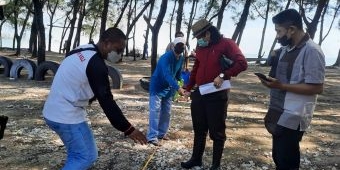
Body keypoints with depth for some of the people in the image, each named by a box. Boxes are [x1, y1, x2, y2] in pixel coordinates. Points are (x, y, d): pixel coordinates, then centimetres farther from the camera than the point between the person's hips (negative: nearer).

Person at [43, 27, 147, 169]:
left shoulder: (81, 51, 7)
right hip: (67, 116, -10)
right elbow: (106, 101, -23)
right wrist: (127, 129, -20)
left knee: (77, 154, 19)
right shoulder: (96, 65, -21)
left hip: (54, 112, 10)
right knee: (87, 157, -3)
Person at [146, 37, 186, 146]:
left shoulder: (181, 58, 0)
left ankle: (162, 133, 21)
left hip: (168, 89, 8)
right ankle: (152, 137, -10)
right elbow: (167, 75, -38)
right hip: (157, 87, -8)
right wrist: (177, 88, -48)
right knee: (155, 111, -11)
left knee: (166, 112, 10)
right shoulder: (166, 57, -26)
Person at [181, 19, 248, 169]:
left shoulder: (226, 44, -7)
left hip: (217, 95, -6)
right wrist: (189, 88, 19)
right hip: (199, 94, 6)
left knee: (217, 132, 4)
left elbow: (242, 63, -17)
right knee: (199, 129, 15)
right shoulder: (200, 47, 13)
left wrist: (223, 75, -25)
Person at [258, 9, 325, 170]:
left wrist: (281, 86, -23)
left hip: (292, 118, -8)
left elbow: (316, 88, -20)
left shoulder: (311, 51, -16)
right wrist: (271, 80, 4)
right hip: (280, 114, 9)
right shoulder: (286, 49, 11)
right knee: (278, 157, 19)